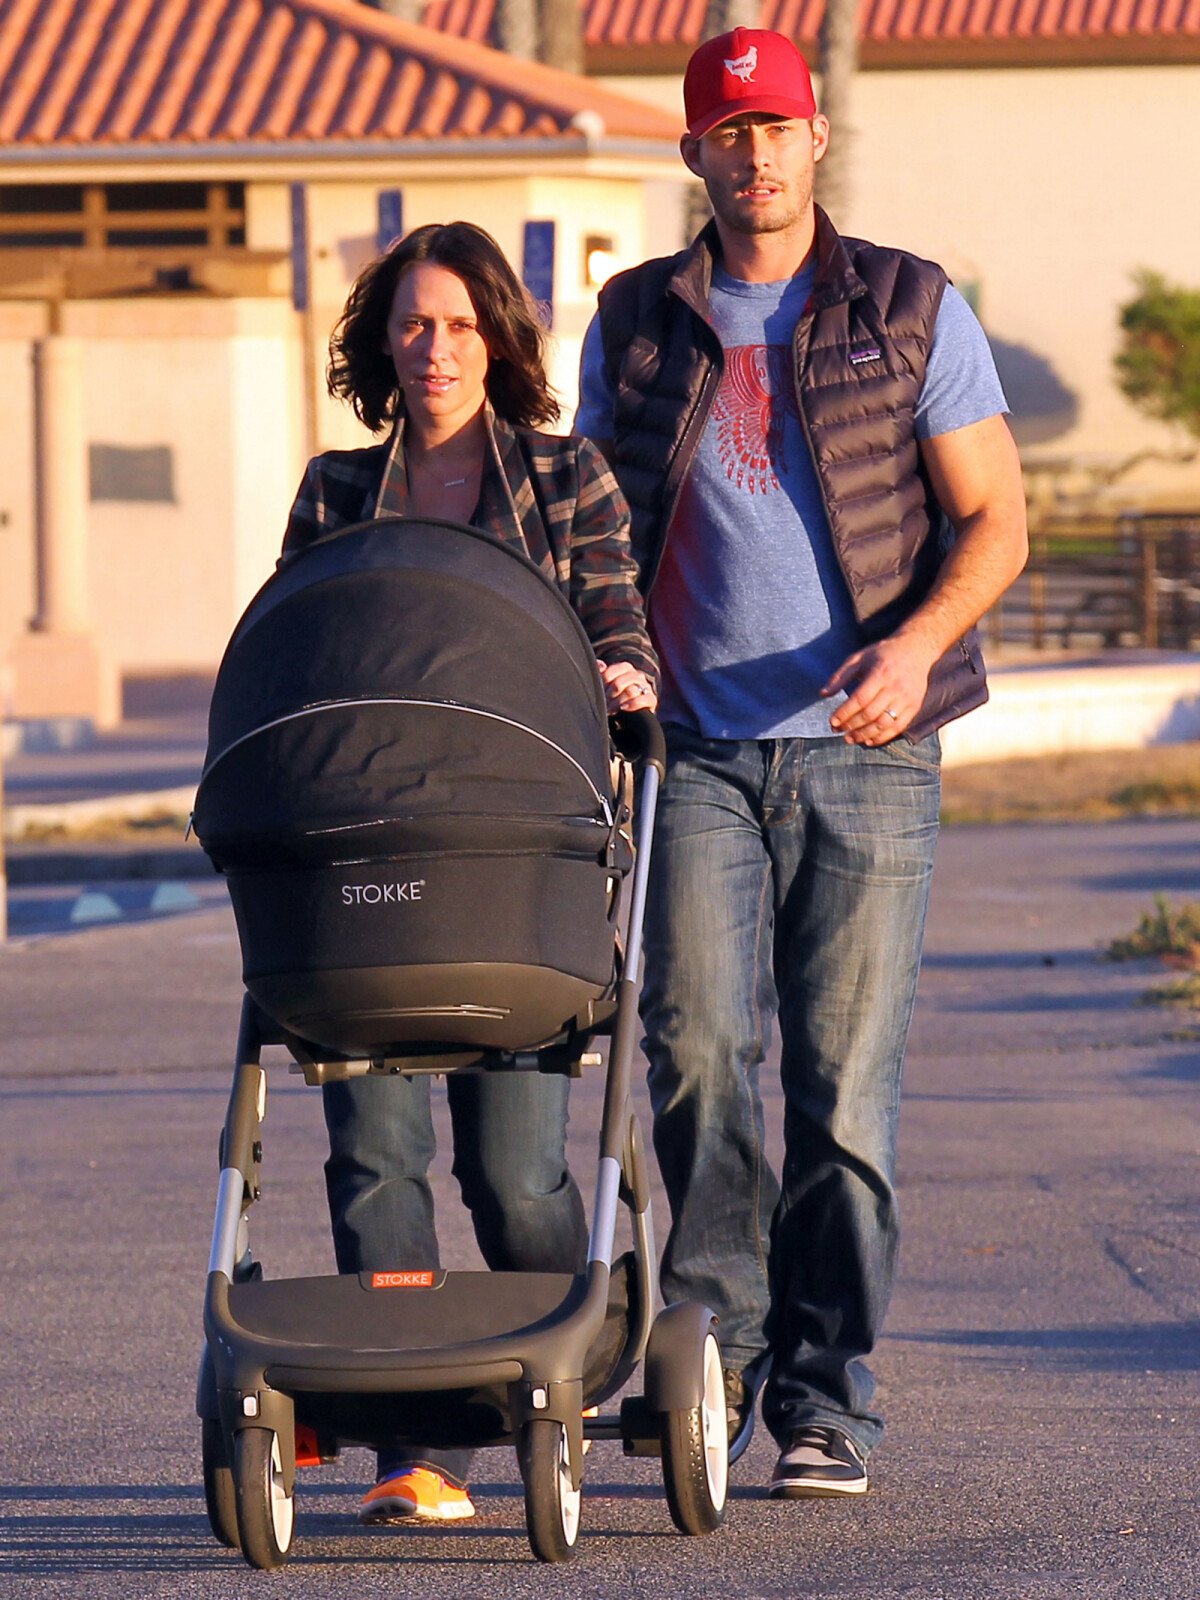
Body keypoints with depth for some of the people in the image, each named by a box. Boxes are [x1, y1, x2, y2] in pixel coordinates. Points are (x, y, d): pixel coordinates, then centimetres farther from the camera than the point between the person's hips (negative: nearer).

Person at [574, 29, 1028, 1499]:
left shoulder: (913, 312, 4)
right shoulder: (638, 325, 10)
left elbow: (994, 520, 1)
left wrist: (917, 642, -17)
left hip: (865, 755, -1)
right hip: (700, 752, 1)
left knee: (844, 1082, -3)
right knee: (696, 1049, -14)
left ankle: (825, 1397, 4)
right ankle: (718, 1336, 1)